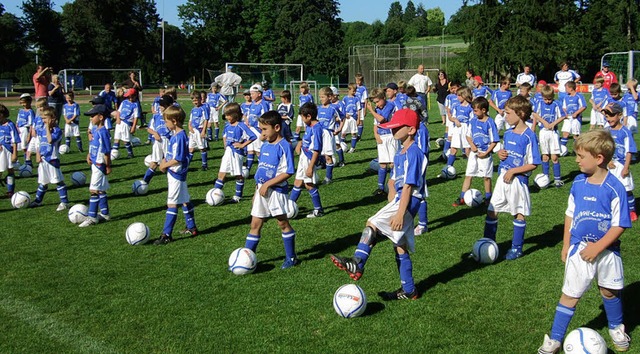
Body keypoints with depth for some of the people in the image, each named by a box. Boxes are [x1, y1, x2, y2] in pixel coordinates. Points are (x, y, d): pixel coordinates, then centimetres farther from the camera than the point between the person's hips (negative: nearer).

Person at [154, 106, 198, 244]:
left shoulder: (180, 137, -21)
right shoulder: (175, 134, 8)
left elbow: (178, 159, -24)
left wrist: (165, 165, -12)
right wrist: (165, 161, 1)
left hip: (176, 174, -10)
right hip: (175, 174, 10)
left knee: (172, 203, -7)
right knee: (185, 201, 17)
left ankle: (167, 234, -4)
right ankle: (192, 228, 28)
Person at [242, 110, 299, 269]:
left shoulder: (284, 146, -14)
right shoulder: (265, 145, 10)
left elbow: (288, 172, -19)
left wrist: (267, 184, -20)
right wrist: (257, 188, 17)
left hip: (276, 191, -7)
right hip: (261, 191, 7)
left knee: (283, 223, 5)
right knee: (255, 224, 8)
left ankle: (291, 257, 20)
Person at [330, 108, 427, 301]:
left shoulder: (414, 154, -15)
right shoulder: (400, 154, 15)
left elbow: (408, 187, -20)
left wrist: (400, 213, -24)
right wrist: (392, 204, 13)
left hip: (407, 203, -10)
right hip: (399, 201, 10)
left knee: (372, 224, -23)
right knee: (400, 247, 13)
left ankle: (357, 264, -26)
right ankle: (408, 290, 20)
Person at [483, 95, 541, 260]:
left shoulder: (529, 136, -15)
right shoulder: (508, 133, 7)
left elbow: (533, 164, -15)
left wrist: (513, 171, -19)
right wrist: (500, 153, -1)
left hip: (518, 180, -7)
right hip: (502, 177, 7)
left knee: (519, 214, 7)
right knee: (491, 210, 7)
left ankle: (517, 248, 20)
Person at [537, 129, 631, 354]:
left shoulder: (614, 188, -18)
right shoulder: (578, 183, -4)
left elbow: (619, 225, -14)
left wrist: (597, 247, -18)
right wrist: (566, 246, 10)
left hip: (606, 250, -2)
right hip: (580, 248, 2)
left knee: (610, 291, 18)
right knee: (570, 294, 4)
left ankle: (616, 328, 44)